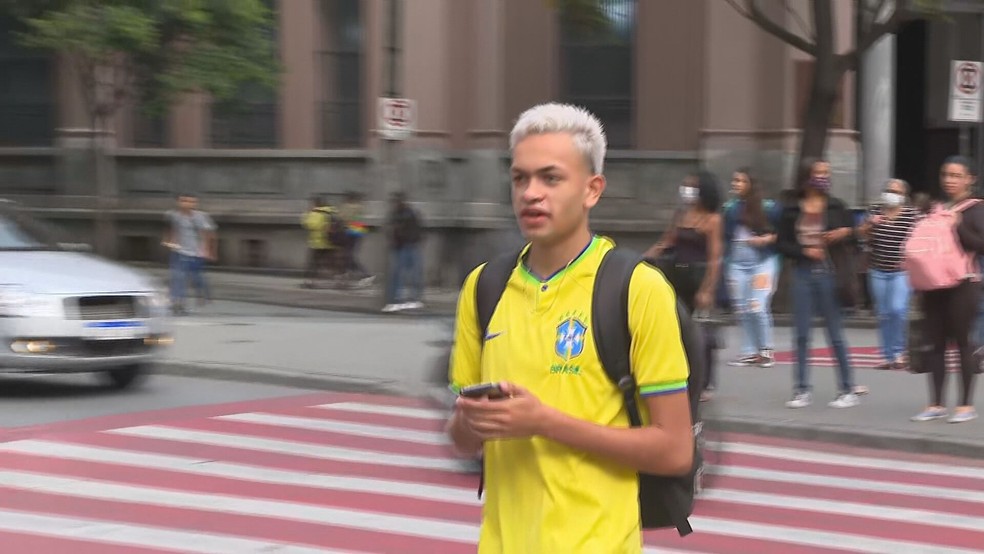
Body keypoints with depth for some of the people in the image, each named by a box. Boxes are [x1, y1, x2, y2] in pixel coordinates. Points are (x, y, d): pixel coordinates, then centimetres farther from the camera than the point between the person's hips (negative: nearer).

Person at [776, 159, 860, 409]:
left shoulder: (836, 207, 1)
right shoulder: (792, 210, 3)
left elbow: (852, 233, 5)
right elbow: (782, 244, 5)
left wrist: (843, 235, -17)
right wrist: (804, 251, -10)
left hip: (829, 273, -2)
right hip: (803, 274, 2)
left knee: (835, 334, 1)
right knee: (802, 334, 5)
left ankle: (848, 390, 7)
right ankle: (803, 390, 12)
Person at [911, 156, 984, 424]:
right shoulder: (938, 209, 15)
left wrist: (958, 226, -19)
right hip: (934, 283, 6)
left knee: (962, 342, -2)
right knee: (936, 343, 6)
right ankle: (936, 404, 11)